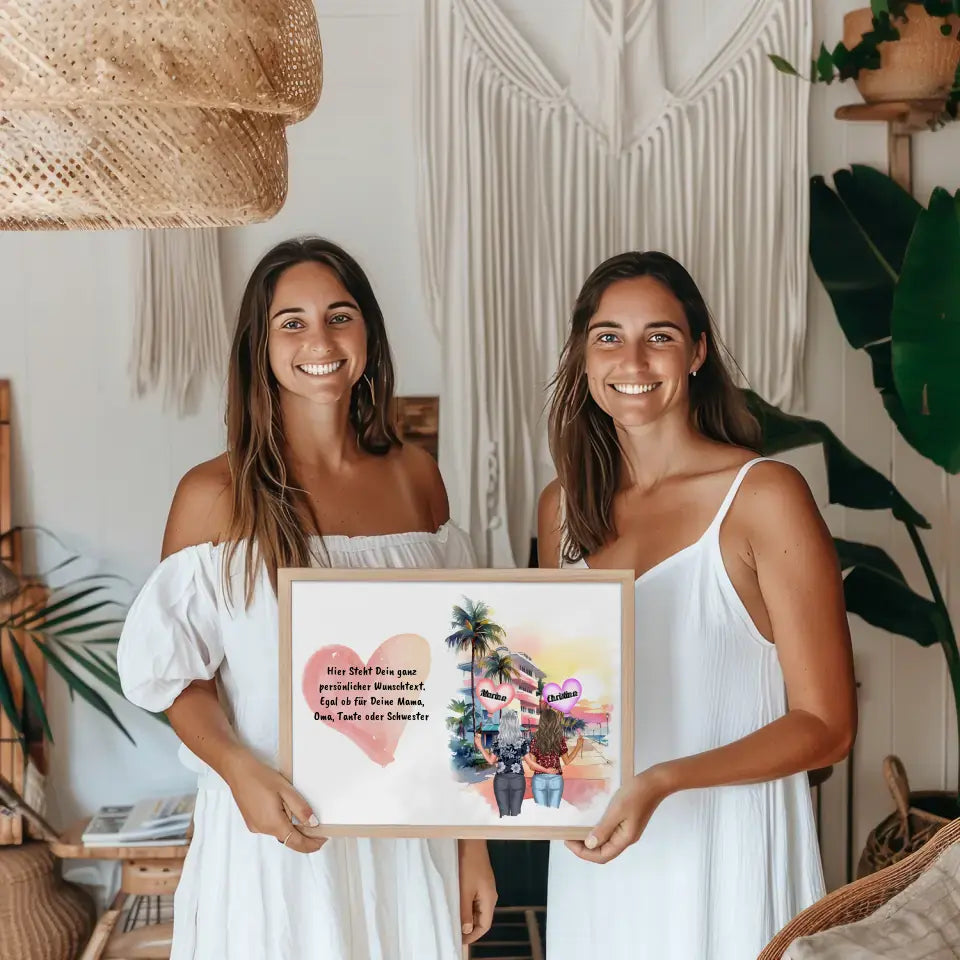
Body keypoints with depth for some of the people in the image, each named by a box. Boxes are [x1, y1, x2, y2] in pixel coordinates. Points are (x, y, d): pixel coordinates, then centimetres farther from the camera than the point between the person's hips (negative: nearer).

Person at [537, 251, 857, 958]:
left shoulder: (765, 495, -12)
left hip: (722, 854, -5)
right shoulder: (564, 506, 5)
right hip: (593, 853, 5)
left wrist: (661, 781, -24)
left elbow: (826, 726, -13)